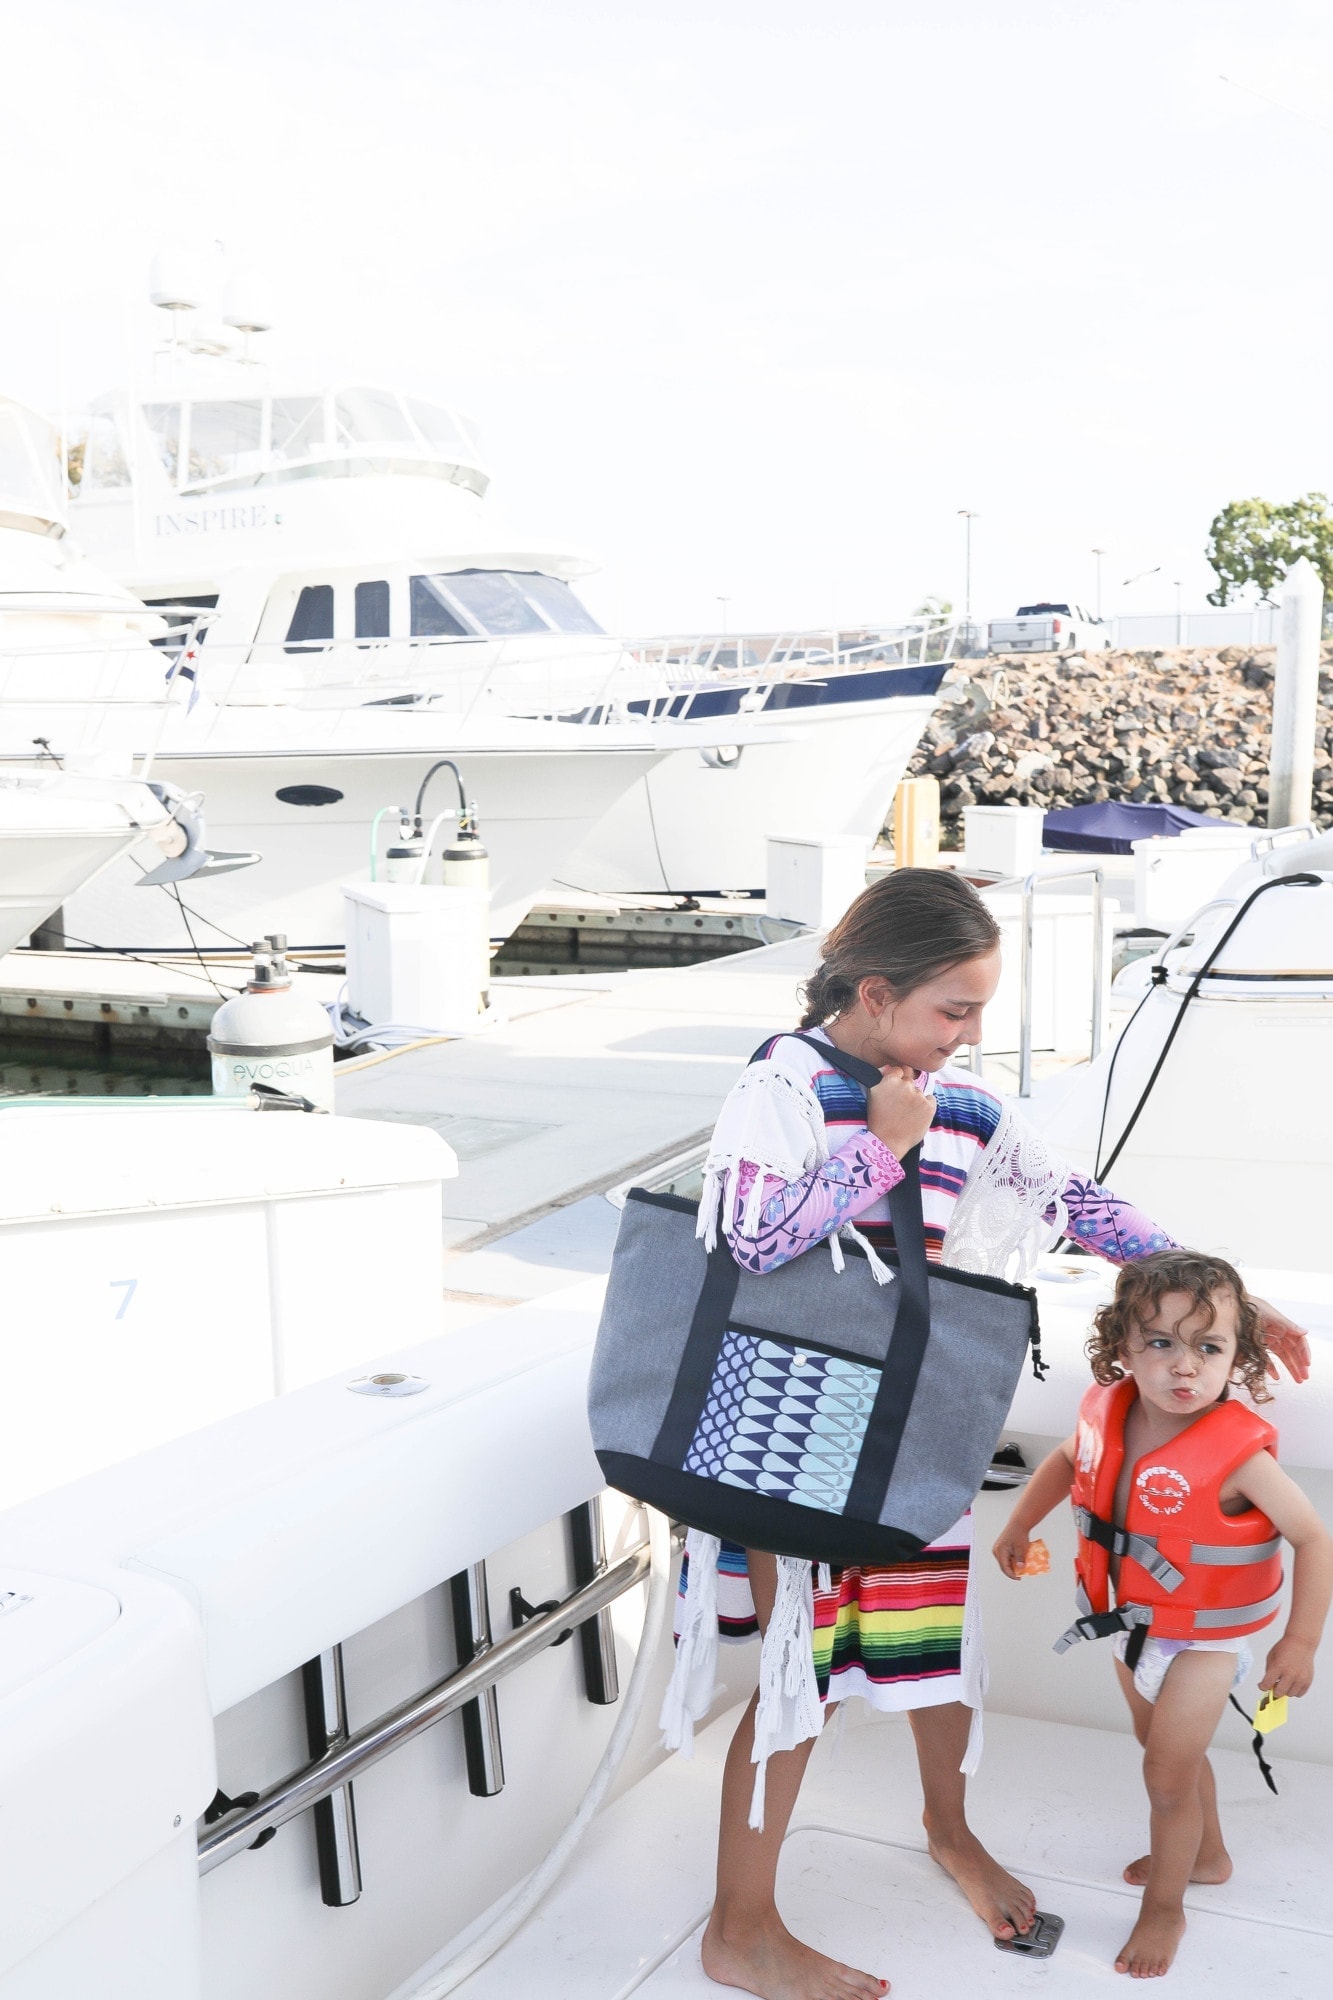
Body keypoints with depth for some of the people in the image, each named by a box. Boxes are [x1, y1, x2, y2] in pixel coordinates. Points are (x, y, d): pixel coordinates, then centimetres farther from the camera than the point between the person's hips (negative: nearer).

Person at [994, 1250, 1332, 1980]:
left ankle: (1163, 1907, 29)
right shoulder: (1107, 1413, -17)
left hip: (1204, 1636, -6)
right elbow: (1067, 1460, 8)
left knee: (1168, 1772, 2)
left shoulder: (1239, 1452, -32)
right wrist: (1018, 1526, 6)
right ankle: (1207, 1854, 53)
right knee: (1161, 1744, 26)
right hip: (1134, 1619, 6)